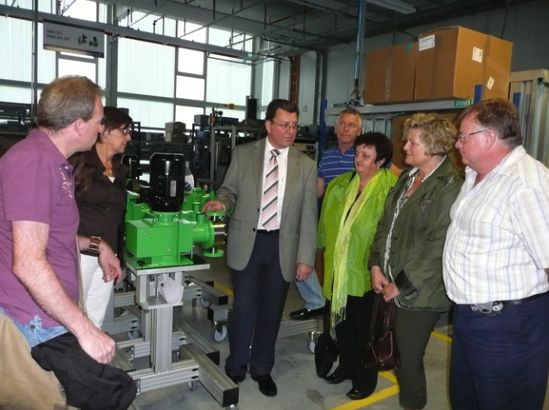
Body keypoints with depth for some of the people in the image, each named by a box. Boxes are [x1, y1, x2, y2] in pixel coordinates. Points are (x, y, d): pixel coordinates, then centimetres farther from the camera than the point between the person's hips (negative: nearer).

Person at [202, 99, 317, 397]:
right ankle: (235, 366, 32)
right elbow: (229, 190, 9)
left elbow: (308, 216, 0)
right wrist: (222, 202, -15)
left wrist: (305, 258, -4)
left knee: (271, 310, 12)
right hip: (246, 243, -1)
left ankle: (262, 368, 34)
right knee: (243, 308, 7)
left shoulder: (306, 165, 2)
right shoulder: (243, 154, 1)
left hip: (282, 246, 1)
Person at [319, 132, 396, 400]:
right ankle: (346, 366, 42)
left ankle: (365, 379, 32)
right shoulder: (339, 185, 5)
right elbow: (326, 223, 12)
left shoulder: (391, 188, -15)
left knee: (364, 330, 11)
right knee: (341, 323, 20)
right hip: (338, 269, 6)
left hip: (365, 271, -5)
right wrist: (323, 251, 16)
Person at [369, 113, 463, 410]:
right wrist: (377, 265, 2)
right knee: (396, 351, 15)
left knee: (409, 358, 5)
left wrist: (403, 284, -14)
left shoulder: (449, 186, -15)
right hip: (390, 282, 7)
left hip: (417, 291, -7)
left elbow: (438, 246, -18)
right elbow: (386, 223, 12)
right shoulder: (407, 177, 11)